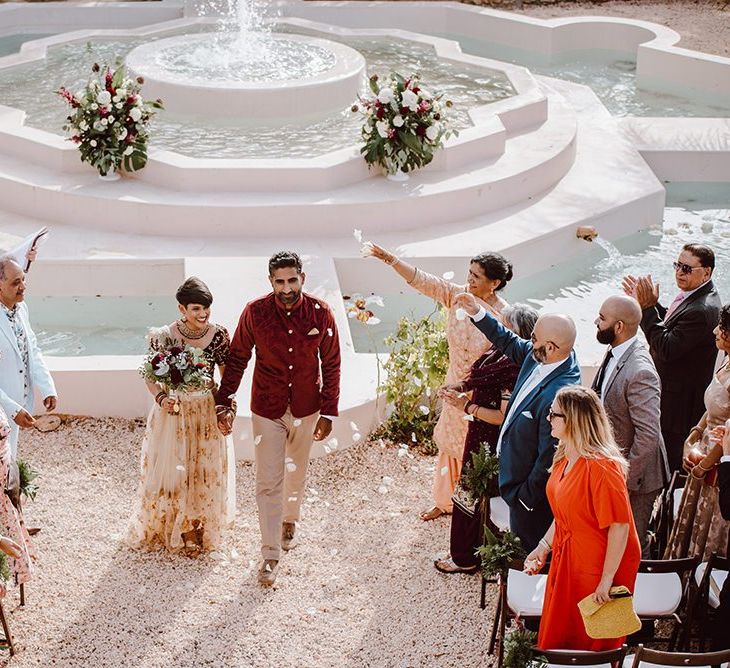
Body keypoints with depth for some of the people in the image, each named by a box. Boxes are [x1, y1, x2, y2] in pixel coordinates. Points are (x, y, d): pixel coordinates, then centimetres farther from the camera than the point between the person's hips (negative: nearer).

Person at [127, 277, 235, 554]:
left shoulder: (219, 335, -11)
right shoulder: (163, 337, -16)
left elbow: (227, 375, 2)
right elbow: (151, 376, -6)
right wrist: (161, 398, -23)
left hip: (208, 413, 2)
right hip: (174, 412, -2)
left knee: (207, 472, 14)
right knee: (172, 472, 10)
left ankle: (202, 528, 36)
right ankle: (172, 529, 33)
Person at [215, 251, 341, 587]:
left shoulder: (320, 313, -13)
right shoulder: (255, 312, -16)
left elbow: (331, 365, -4)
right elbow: (237, 358, -4)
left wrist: (328, 412, -3)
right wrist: (225, 402, -8)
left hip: (305, 408, 2)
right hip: (267, 409, -2)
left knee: (296, 472, 21)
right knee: (268, 482, -1)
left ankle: (289, 521, 48)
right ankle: (270, 554, 9)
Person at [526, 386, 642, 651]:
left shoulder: (601, 467, -26)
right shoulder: (564, 458, 3)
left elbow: (619, 527, -25)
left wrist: (607, 580, -23)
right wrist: (544, 547, 6)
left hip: (596, 570, -9)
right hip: (566, 562, 9)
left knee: (593, 647, 8)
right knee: (557, 640, 17)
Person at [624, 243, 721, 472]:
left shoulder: (702, 310, -28)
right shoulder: (690, 295, 4)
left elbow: (667, 348, -28)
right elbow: (670, 324, 15)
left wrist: (648, 308, -24)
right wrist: (648, 303, 3)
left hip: (680, 400, -10)